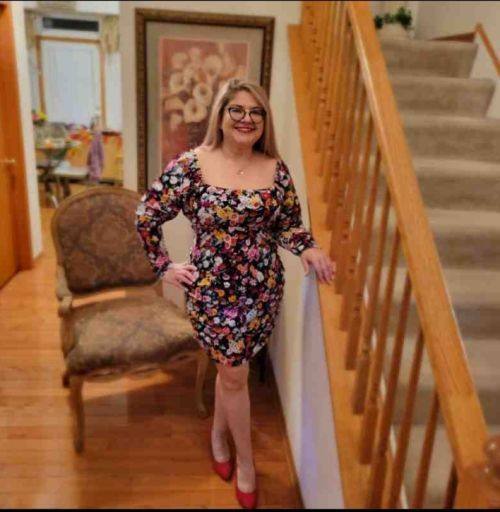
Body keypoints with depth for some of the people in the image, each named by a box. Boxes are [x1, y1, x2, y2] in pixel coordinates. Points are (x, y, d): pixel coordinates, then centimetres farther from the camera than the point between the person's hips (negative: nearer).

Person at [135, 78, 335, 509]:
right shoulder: (191, 165, -11)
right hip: (212, 290, -3)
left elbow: (289, 225, 6)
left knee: (232, 366, 18)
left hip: (264, 290, 3)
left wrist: (309, 248, -14)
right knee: (235, 373, 7)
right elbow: (147, 216, -4)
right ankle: (245, 462, 31)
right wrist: (165, 267, -3)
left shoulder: (277, 169, -1)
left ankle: (218, 434, 48)